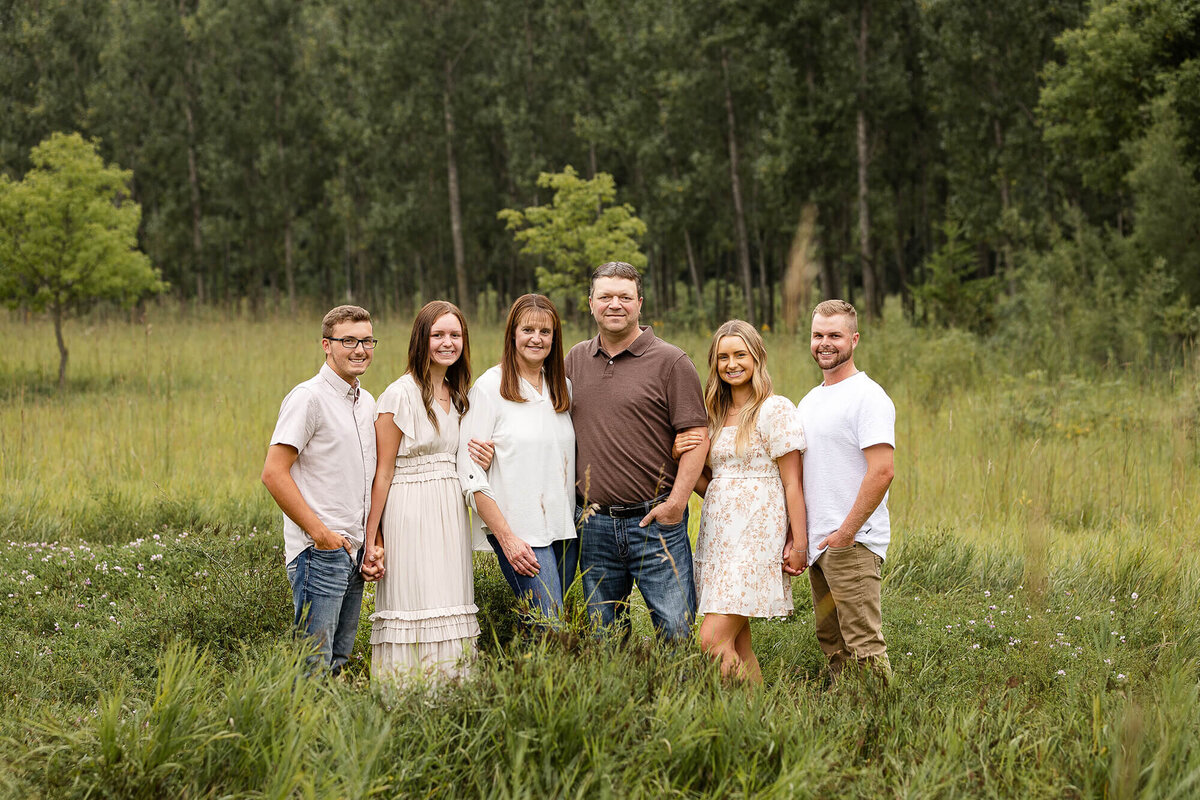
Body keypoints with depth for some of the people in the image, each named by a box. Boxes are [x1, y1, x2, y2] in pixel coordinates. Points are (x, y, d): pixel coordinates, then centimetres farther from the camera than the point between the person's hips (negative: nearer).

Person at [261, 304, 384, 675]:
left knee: (338, 664, 12)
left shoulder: (367, 402, 15)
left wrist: (376, 545, 11)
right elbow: (274, 473, -16)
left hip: (354, 554, 8)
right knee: (315, 667, -8)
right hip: (318, 555, -8)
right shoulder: (308, 398, -10)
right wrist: (321, 533, -16)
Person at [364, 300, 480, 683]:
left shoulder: (455, 395, 14)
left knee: (449, 612, 6)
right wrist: (371, 537, -13)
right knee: (415, 608, -8)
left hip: (450, 511, 7)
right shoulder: (401, 395, -9)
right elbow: (383, 471, -9)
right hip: (410, 511, -7)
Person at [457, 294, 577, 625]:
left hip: (565, 530, 6)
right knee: (550, 627, -13)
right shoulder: (490, 387, -5)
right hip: (519, 532, -6)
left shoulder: (563, 387, 12)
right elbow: (472, 474, -8)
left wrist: (581, 517, 8)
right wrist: (506, 538, -14)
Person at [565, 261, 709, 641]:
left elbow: (697, 436, -7)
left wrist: (676, 502, -14)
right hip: (593, 523, 4)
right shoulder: (576, 360, 12)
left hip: (655, 522, -4)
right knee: (603, 638, 10)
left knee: (676, 631, -6)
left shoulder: (671, 361, -3)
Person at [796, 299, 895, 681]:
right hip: (817, 544, 9)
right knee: (831, 644, 12)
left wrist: (847, 532, -18)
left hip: (854, 544, -9)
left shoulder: (868, 397, -10)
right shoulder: (809, 401, 18)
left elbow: (882, 472, -19)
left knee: (863, 647, -12)